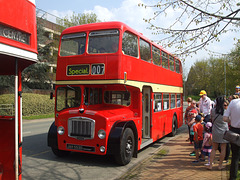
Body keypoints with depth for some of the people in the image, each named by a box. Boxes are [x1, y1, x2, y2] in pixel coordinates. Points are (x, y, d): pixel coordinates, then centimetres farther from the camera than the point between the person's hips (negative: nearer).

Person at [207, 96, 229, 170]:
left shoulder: (213, 110, -7)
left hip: (215, 131, 2)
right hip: (224, 131, -2)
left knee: (214, 149, 11)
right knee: (223, 149, 10)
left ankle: (210, 165, 11)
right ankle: (220, 165, 17)